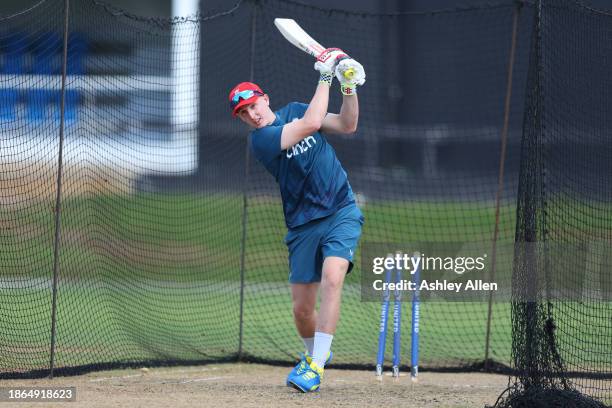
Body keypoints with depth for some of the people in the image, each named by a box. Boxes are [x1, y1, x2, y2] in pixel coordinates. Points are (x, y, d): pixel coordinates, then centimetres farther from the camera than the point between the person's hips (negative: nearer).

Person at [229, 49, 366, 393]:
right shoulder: (260, 140, -11)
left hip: (342, 212, 1)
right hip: (303, 224, -1)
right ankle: (315, 351, 34)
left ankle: (316, 366, -25)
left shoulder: (294, 110, 6)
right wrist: (325, 77, -14)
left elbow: (347, 125, 6)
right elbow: (312, 122, -22)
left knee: (332, 277, -24)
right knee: (303, 308, 1)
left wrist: (350, 88, -9)